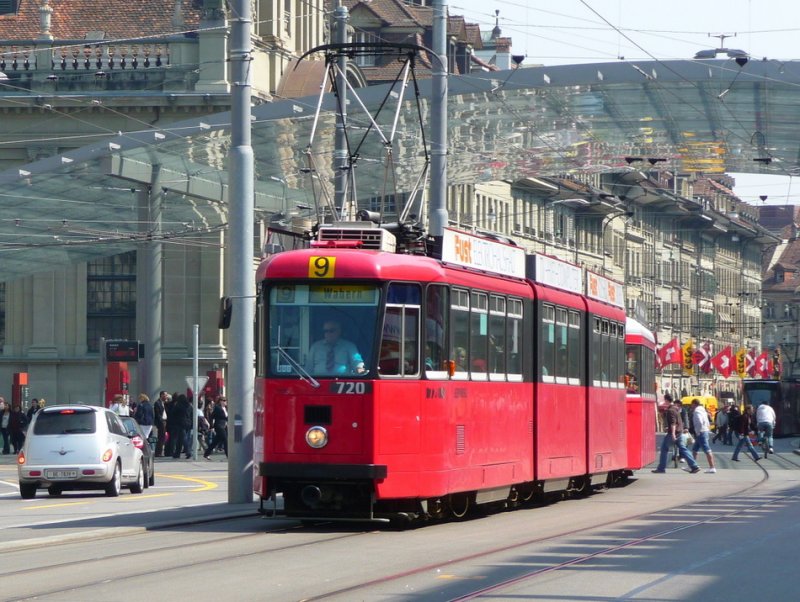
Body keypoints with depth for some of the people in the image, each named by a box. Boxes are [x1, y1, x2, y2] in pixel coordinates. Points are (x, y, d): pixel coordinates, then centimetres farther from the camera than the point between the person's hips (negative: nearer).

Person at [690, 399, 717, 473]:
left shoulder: (697, 412, -13)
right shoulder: (702, 410, 18)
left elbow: (700, 423, -26)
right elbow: (707, 423, 21)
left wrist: (698, 432, -17)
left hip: (701, 433, -10)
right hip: (706, 431, 10)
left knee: (707, 450, -10)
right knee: (694, 449, 16)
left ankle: (712, 467, -12)